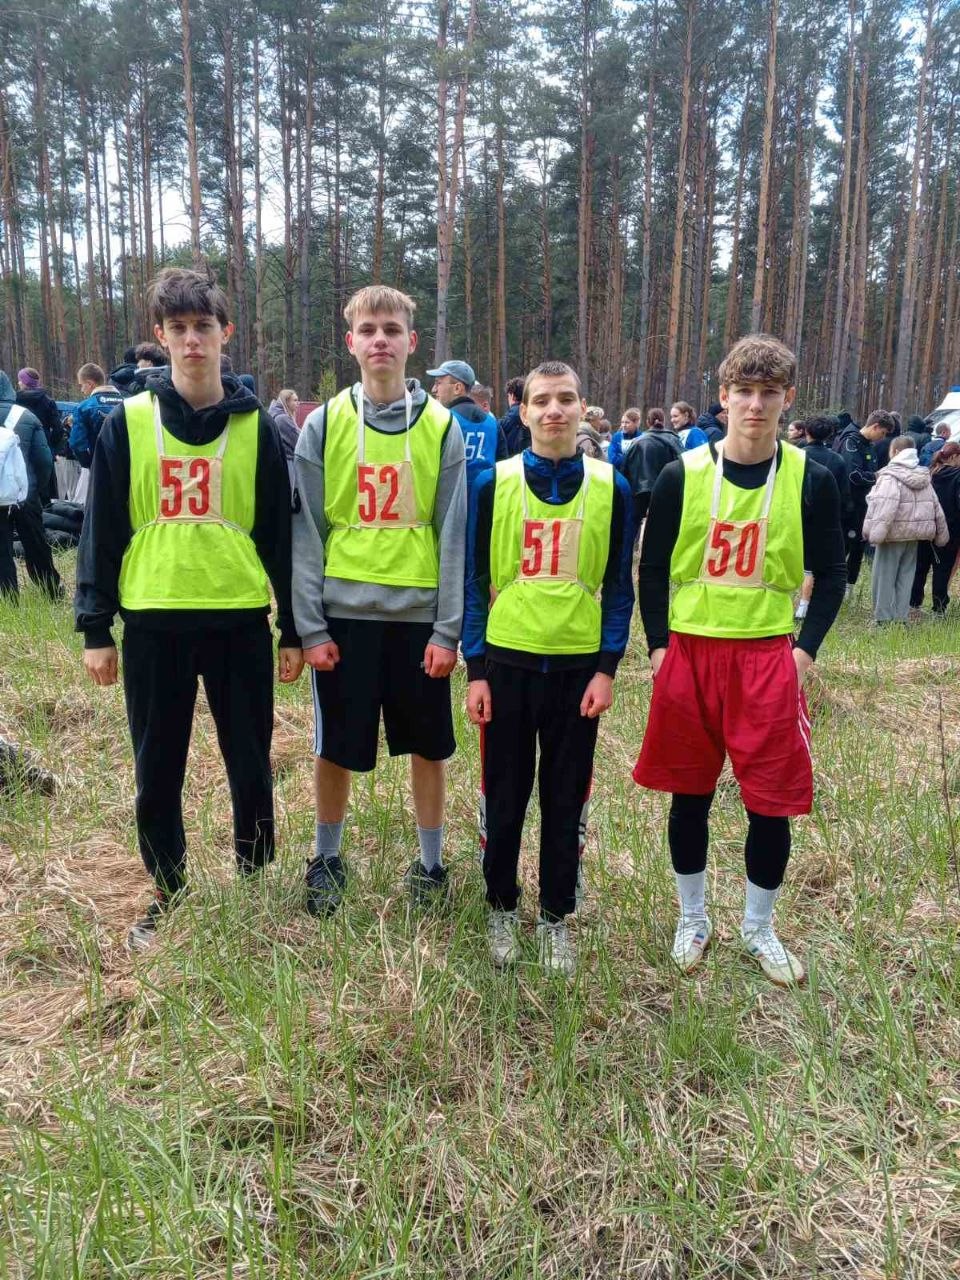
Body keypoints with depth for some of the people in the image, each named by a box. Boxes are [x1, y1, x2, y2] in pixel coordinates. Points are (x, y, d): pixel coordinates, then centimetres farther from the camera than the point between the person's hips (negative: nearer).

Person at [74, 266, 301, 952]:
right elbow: (102, 528, 4)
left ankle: (257, 882, 29)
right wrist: (94, 627, 0)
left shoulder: (257, 425, 2)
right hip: (153, 620, 1)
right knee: (158, 771, 10)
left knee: (250, 765, 9)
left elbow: (280, 531, 4)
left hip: (241, 621, 0)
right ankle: (167, 891, 29)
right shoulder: (128, 421, 2)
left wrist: (292, 628, 2)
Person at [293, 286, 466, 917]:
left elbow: (453, 532, -1)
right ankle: (327, 859, 31)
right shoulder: (324, 424, 1)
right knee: (336, 749, 9)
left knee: (428, 746, 10)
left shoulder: (442, 426, 0)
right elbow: (306, 531, 0)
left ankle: (431, 861, 29)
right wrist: (311, 625, -6)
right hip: (344, 613, 0)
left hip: (419, 614, 0)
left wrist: (448, 628, -6)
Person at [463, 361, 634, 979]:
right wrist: (476, 669, -4)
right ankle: (503, 907, 30)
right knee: (503, 795, 10)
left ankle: (557, 917, 28)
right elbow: (474, 580, 1)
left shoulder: (611, 487, 1)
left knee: (567, 799, 10)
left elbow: (619, 585, 3)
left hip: (579, 666, 1)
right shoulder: (493, 484, -1)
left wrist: (607, 668, -4)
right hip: (508, 662, 0)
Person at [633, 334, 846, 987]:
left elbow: (830, 576, 7)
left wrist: (806, 648, -4)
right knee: (689, 795, 11)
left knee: (772, 802, 5)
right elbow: (653, 570, 4)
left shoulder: (812, 481, -1)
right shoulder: (682, 475, -2)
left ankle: (759, 928, 30)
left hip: (769, 658, 0)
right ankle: (693, 918, 32)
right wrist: (658, 645, -3)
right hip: (689, 653, 0)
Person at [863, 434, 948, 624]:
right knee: (906, 576, 13)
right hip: (914, 535, 7)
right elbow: (936, 507, 13)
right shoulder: (924, 478, 10)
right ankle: (901, 617, 16)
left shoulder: (890, 477, -15)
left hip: (894, 535, -7)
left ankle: (884, 618, 3)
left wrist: (874, 532, -30)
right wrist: (941, 534, 20)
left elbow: (883, 507, -27)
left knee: (884, 576, 2)